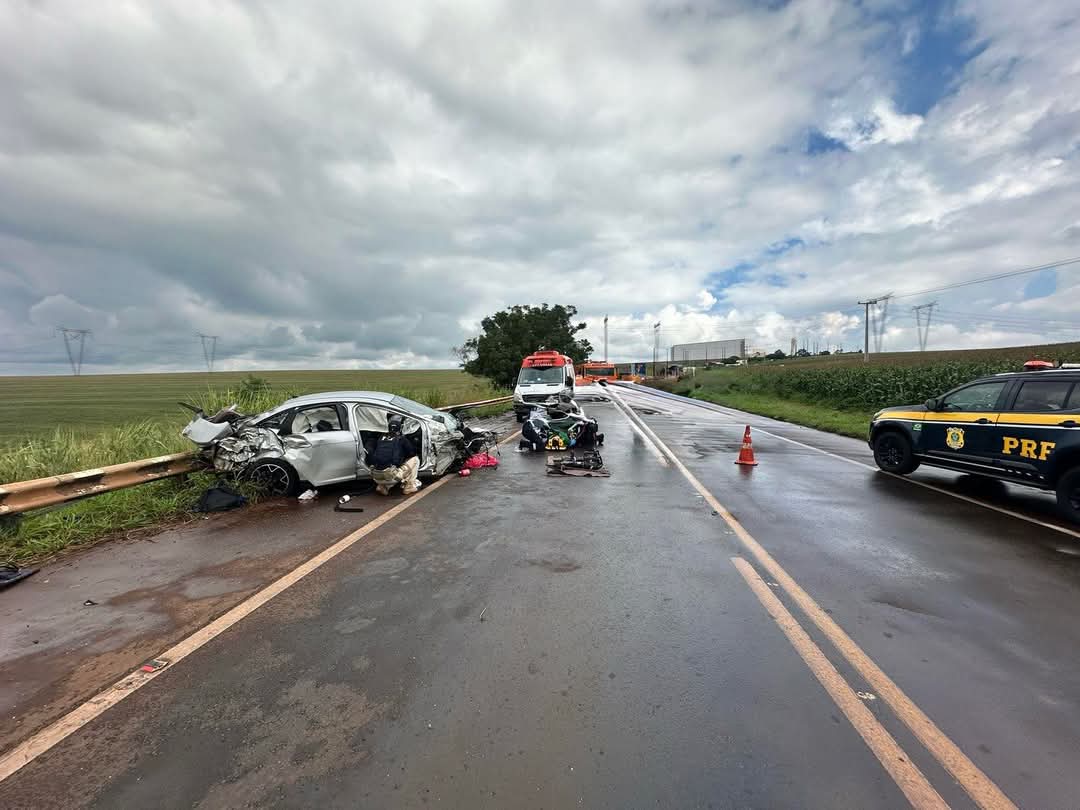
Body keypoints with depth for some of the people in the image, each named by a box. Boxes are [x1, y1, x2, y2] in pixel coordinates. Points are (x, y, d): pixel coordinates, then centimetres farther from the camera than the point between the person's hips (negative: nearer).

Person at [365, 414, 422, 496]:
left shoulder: (380, 437, 15)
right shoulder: (401, 439, 2)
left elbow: (368, 449, 18)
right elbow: (413, 452, 8)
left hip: (376, 477, 6)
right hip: (391, 476, -6)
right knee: (414, 459, 11)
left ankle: (383, 487, 15)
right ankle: (410, 486, 11)